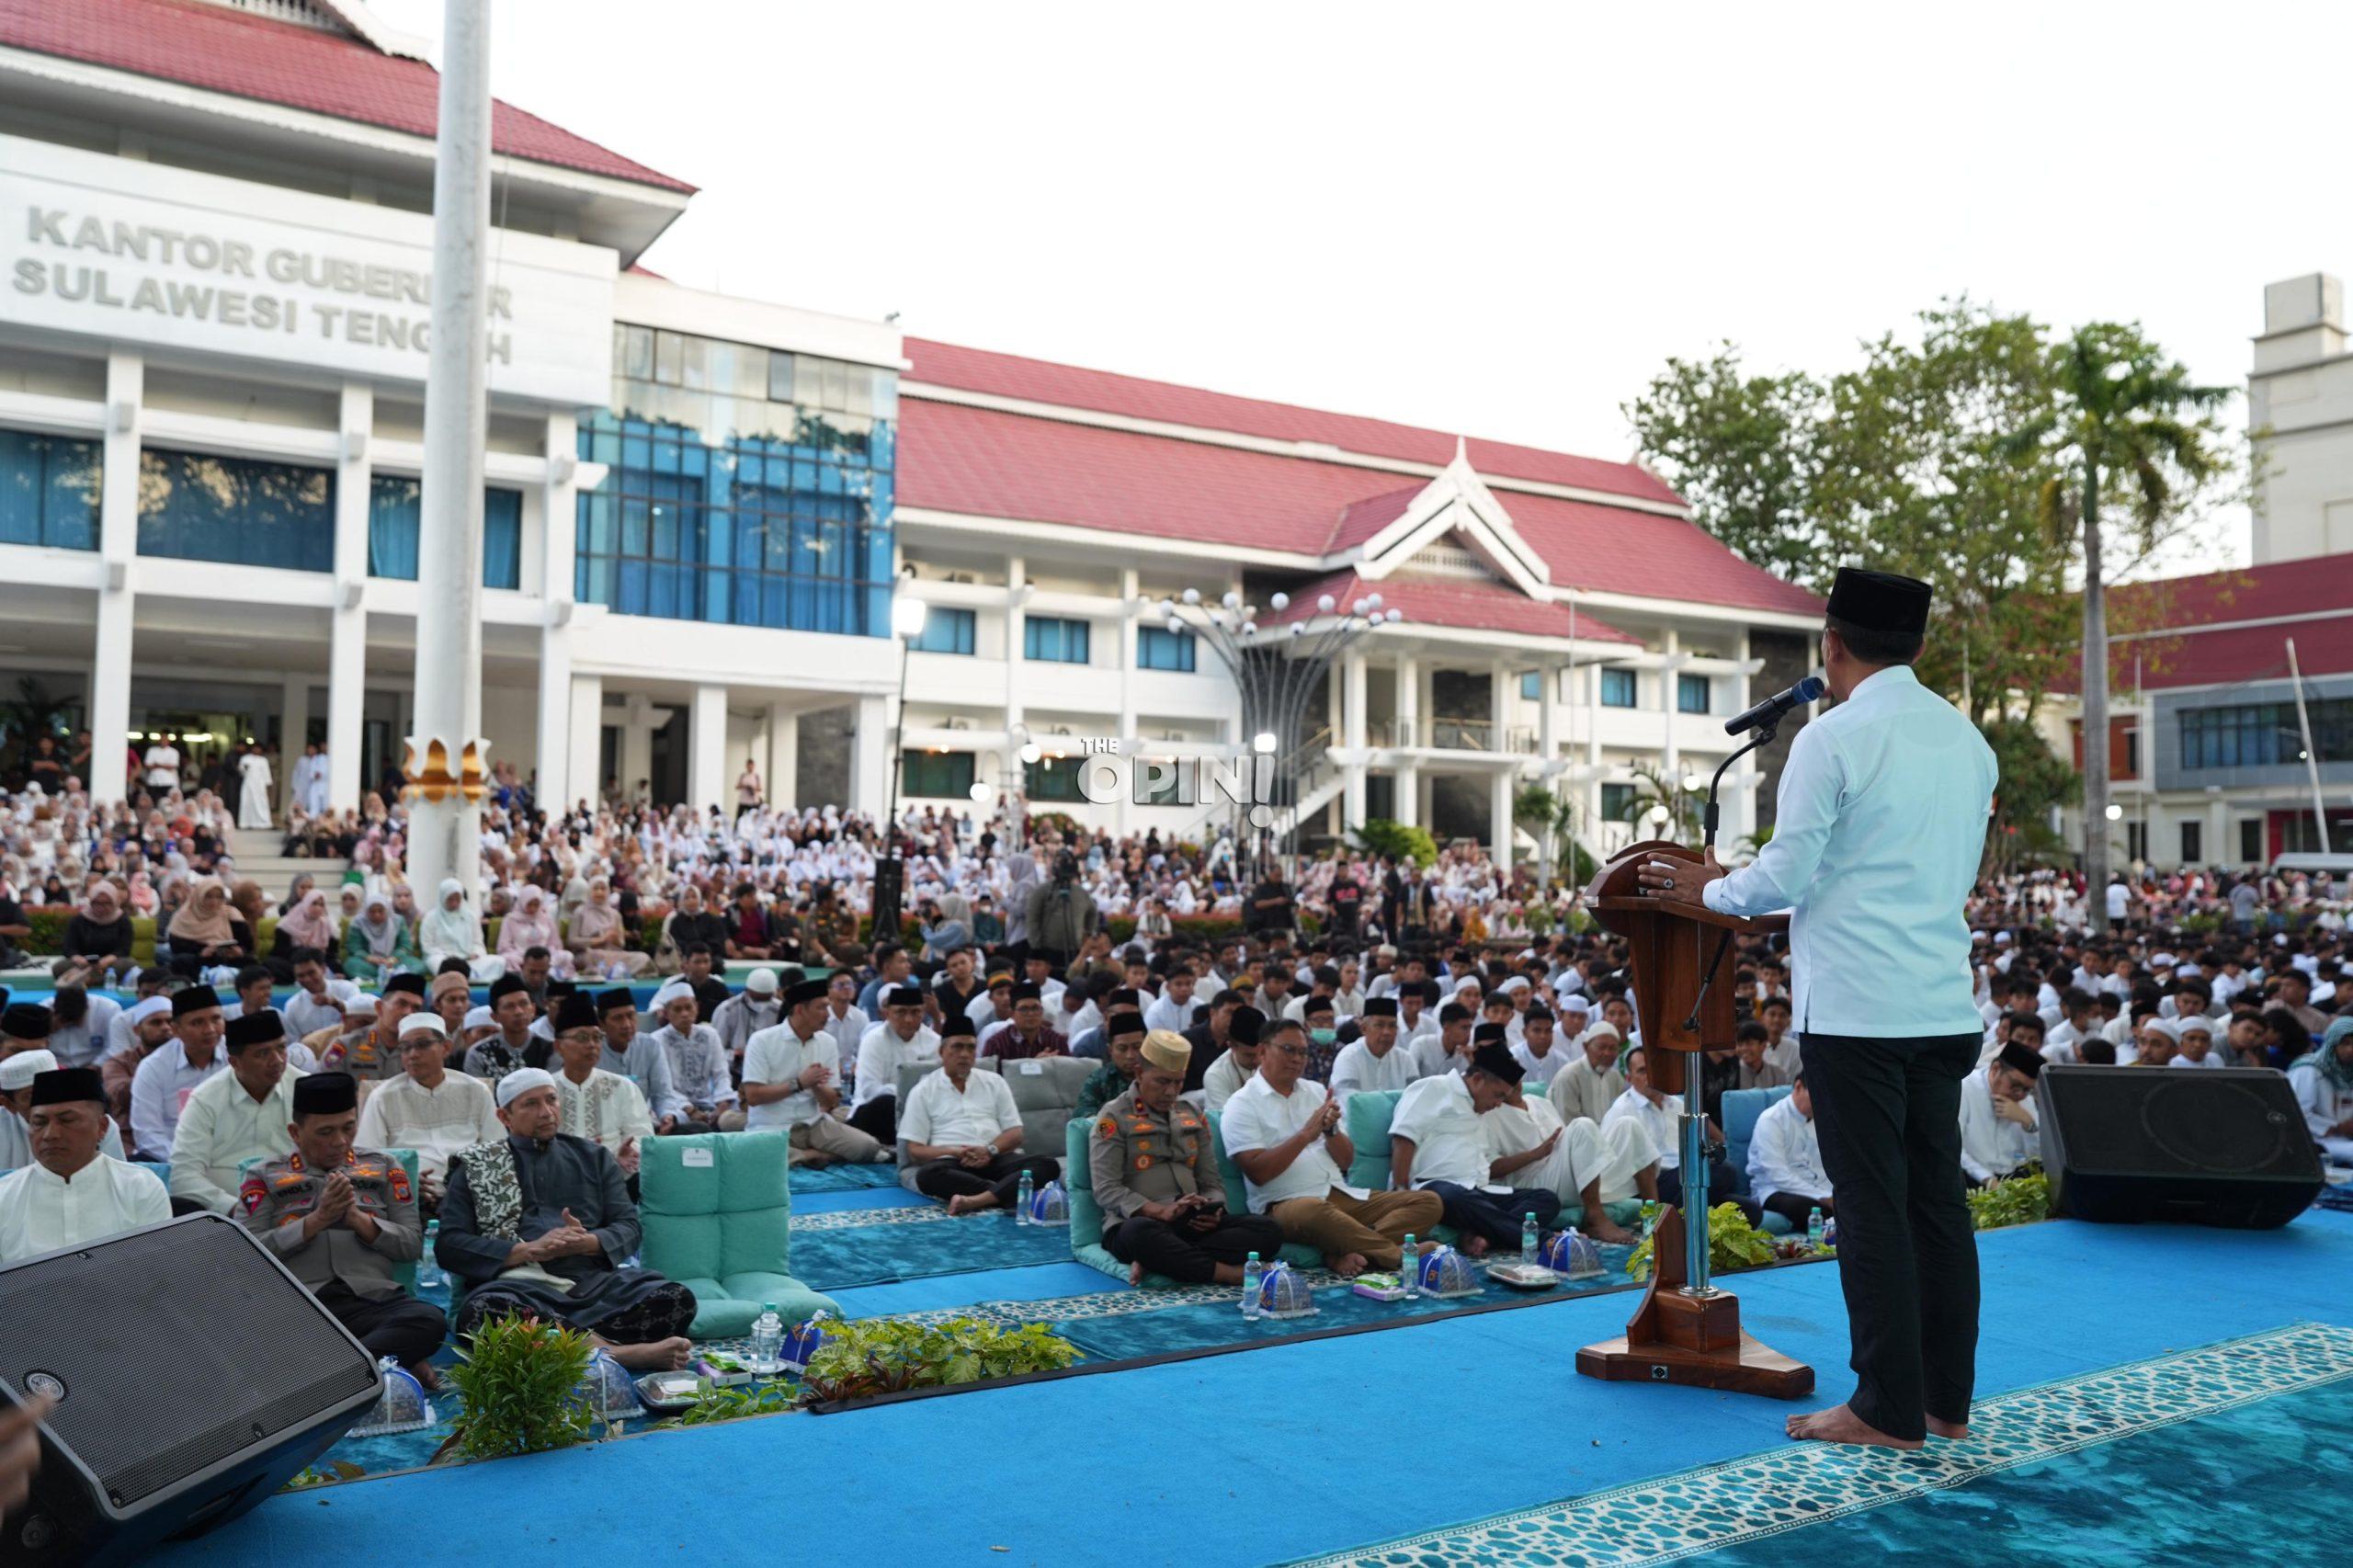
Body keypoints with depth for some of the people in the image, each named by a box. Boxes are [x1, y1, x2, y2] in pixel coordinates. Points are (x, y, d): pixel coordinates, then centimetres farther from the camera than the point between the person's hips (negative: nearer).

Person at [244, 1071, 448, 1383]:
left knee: (430, 1320, -33)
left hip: (374, 1298, 1)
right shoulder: (266, 1177, 17)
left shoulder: (383, 1167, 21)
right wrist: (316, 1220, -5)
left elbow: (413, 1245, 14)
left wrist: (359, 1219, -2)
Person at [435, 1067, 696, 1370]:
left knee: (677, 1299, -27)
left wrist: (588, 1242, -7)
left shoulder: (594, 1157, 23)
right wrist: (527, 1250, -7)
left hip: (591, 1280, 2)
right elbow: (449, 1245, 6)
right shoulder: (475, 1167, 18)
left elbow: (629, 1229, 16)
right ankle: (617, 1351, -39)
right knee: (481, 1310, -40)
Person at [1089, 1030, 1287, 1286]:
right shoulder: (1114, 1118, 3)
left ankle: (1156, 1262, -31)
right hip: (1136, 1222, -6)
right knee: (1141, 1233, -43)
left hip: (1194, 1224, 6)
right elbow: (1106, 1189, -7)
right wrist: (1161, 1212, -20)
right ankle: (1233, 1274, -33)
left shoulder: (1192, 1116, 21)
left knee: (1268, 1230, -20)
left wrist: (1213, 1210, -4)